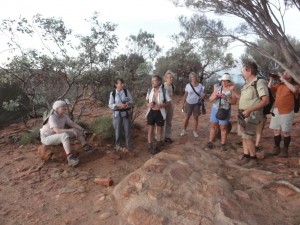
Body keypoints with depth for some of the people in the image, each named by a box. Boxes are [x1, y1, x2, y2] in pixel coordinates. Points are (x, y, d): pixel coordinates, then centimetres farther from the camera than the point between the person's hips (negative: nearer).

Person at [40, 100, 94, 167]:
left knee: (78, 130, 1)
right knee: (65, 135, -38)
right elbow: (57, 131, -39)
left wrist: (82, 129, -17)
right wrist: (71, 130, -43)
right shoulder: (52, 117, -28)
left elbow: (72, 123, -3)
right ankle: (70, 158, -45)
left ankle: (86, 147, 7)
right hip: (46, 138, -8)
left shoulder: (64, 116, -7)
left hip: (57, 136, 8)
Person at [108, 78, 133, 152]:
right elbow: (110, 105, -5)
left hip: (126, 113, 1)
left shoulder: (126, 91, -2)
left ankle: (128, 146, 21)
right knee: (117, 130, 11)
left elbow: (131, 100, 4)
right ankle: (117, 145, 30)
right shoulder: (112, 93, -5)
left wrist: (128, 103, -18)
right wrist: (118, 105, -21)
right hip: (117, 114, -1)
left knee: (127, 130, 6)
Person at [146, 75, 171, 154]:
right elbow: (147, 101, 11)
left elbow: (169, 103, -4)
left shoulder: (164, 91, -10)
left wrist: (162, 105, -22)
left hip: (160, 113, -2)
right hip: (151, 113, 2)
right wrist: (148, 104, -13)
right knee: (150, 130, 8)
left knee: (159, 130, 14)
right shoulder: (149, 91, -1)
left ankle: (158, 145, 33)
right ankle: (150, 147, 23)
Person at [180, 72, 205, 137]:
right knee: (187, 117, 7)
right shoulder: (188, 85, -5)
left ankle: (195, 131, 19)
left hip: (197, 104, 0)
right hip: (189, 103, 0)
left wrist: (202, 96, -23)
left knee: (196, 118, 7)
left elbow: (202, 94, 1)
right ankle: (184, 130, 18)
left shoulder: (200, 85, -5)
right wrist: (183, 103, 4)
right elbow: (185, 95, 4)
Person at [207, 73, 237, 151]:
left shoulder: (232, 89, -3)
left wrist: (226, 97, -21)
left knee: (223, 127, 0)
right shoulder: (217, 88, 8)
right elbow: (210, 99, 8)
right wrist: (215, 95, -13)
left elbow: (234, 102, -7)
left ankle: (223, 144, 7)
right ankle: (210, 142, 10)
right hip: (215, 109, 4)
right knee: (213, 126, 5)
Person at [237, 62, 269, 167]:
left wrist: (249, 110, -28)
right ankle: (246, 156, 18)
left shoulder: (259, 82, -13)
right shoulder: (247, 84, 14)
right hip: (243, 114, 9)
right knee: (244, 136, 10)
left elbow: (265, 100, -22)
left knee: (247, 137, -10)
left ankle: (253, 158, 5)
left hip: (252, 114, -9)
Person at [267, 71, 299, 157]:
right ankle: (276, 148, 21)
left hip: (287, 112, -4)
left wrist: (284, 79, -21)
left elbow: (294, 89, -25)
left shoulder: (295, 85, -3)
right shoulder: (279, 85, 10)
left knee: (285, 132, 3)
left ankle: (285, 149, 16)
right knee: (276, 130, 9)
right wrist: (271, 79, -2)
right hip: (276, 111, 5)